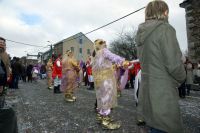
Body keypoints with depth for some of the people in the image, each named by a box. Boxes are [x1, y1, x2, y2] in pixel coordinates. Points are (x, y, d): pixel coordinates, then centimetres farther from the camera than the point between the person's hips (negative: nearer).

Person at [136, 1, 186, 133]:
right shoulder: (164, 28, -13)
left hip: (147, 88, 8)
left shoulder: (142, 33, 10)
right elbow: (174, 64, -19)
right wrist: (181, 78, 3)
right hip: (163, 92, -8)